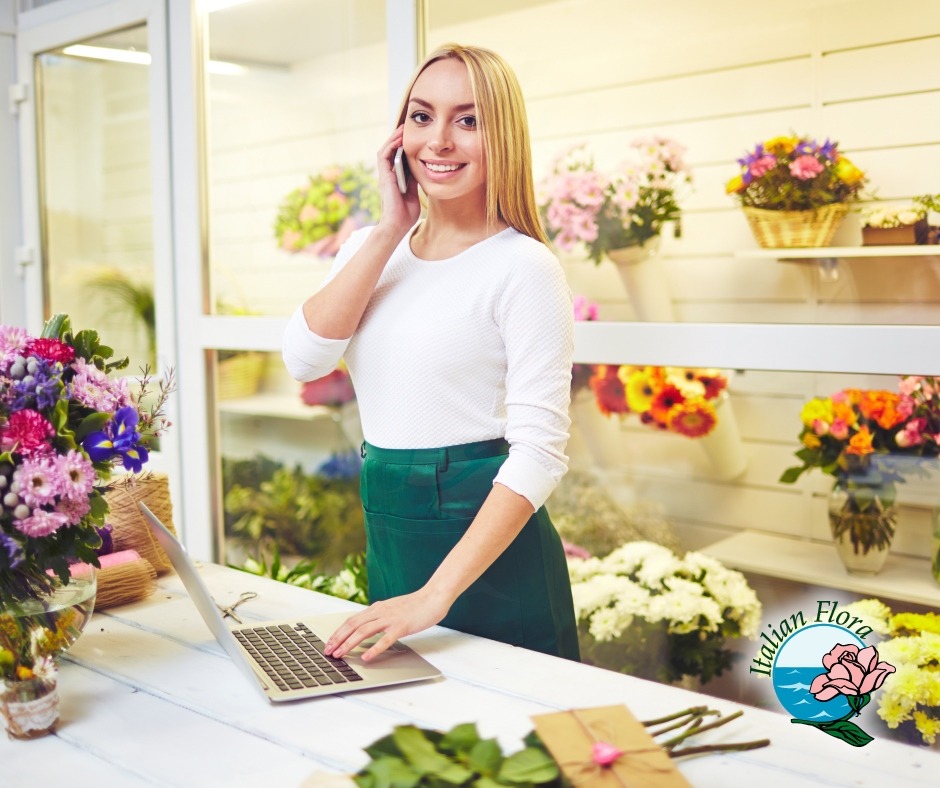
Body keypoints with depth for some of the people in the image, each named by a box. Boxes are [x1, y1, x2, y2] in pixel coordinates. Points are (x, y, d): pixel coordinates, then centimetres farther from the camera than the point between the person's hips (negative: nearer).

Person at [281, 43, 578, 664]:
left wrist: (436, 594, -25)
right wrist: (389, 232, -11)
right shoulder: (372, 249, 7)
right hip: (387, 534, 6)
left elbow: (539, 449, -19)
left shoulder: (523, 265, -13)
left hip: (486, 541, -6)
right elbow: (305, 359, -8)